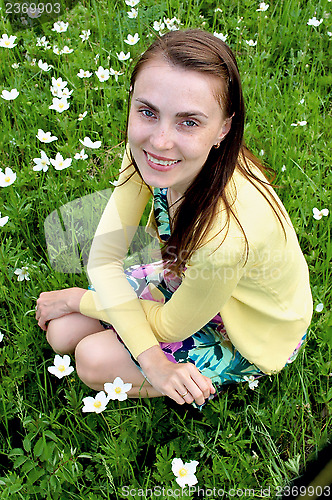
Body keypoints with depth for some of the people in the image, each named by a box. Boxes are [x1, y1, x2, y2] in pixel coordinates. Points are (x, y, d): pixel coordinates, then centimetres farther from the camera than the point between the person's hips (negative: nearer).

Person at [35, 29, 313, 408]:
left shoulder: (225, 234, -43)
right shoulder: (147, 149, -24)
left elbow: (171, 326, -23)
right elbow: (104, 256, -18)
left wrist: (76, 298, -10)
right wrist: (150, 359, -29)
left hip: (253, 332, -5)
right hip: (185, 276, 5)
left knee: (93, 360, -12)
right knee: (62, 331, -3)